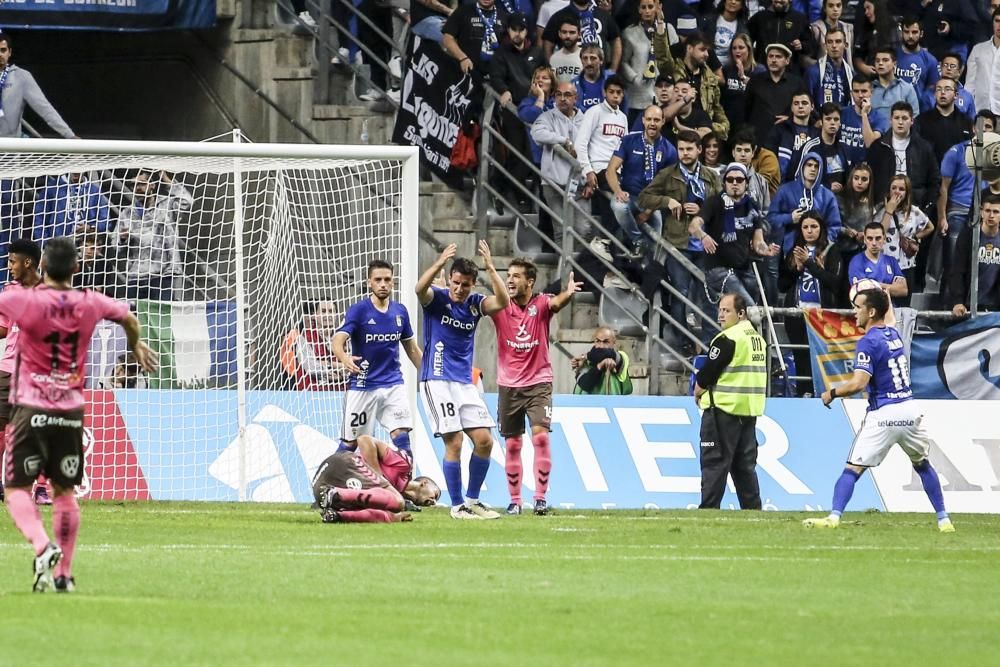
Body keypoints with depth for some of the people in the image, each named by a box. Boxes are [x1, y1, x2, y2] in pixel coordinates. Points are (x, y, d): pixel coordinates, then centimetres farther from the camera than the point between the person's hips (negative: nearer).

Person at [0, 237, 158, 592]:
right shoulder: (90, 303, 3)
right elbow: (128, 318, 23)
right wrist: (137, 344, 46)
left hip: (32, 410, -4)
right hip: (71, 412, 4)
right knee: (64, 491, 14)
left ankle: (43, 546, -22)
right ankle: (64, 573, 13)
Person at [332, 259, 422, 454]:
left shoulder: (400, 311, 4)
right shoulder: (358, 310, -10)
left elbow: (412, 349, 17)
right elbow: (338, 341, -23)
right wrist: (344, 358, -45)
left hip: (393, 385, 3)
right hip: (362, 385, -3)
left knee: (401, 435, -12)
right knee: (350, 443, 4)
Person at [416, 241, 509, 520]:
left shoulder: (475, 304, 6)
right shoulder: (437, 298, -5)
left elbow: (502, 301, -13)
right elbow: (420, 289, -28)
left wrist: (490, 267, -23)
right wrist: (440, 262, -41)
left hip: (465, 382, 5)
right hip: (438, 380, -5)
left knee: (484, 440, 1)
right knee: (454, 442, -10)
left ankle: (472, 500, 15)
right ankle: (457, 506, -2)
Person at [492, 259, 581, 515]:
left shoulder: (540, 304, -6)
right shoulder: (501, 307, 0)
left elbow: (555, 303, -26)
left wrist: (567, 294, -50)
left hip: (538, 383, -2)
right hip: (508, 385, 2)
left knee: (540, 435, -16)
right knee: (512, 444, 5)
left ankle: (540, 497, -12)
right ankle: (515, 501, 13)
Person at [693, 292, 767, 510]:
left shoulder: (727, 339, -13)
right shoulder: (758, 338, 14)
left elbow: (707, 374, -13)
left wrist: (698, 393, 7)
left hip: (724, 408, -8)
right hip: (750, 410, 8)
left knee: (714, 462, -6)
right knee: (745, 464, 13)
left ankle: (709, 508, -7)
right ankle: (752, 508, 12)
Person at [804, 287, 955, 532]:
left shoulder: (868, 342, -12)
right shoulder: (895, 335, 10)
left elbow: (859, 383, -20)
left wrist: (832, 393, -7)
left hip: (884, 414, -7)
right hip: (910, 409, 7)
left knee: (853, 468, -5)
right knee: (922, 465, 22)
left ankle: (834, 517, -15)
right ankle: (943, 519, 22)